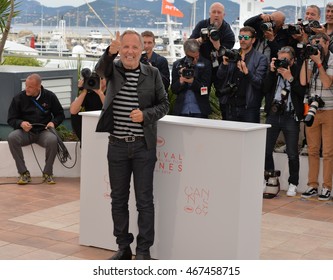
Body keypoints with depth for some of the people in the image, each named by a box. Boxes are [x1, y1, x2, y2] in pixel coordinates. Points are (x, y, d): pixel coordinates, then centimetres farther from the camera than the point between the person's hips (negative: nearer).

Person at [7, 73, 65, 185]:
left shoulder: (50, 96, 4)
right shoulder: (19, 98, 1)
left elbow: (60, 114, 13)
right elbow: (11, 119, 4)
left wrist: (53, 122, -9)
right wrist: (21, 123, -18)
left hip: (43, 131, 0)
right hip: (25, 132, 1)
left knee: (53, 140, -35)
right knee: (12, 137, -32)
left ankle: (47, 173, -14)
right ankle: (24, 173, -21)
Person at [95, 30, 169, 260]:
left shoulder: (152, 73, 1)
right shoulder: (113, 68, 3)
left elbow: (164, 104, 4)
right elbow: (100, 69, -20)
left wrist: (145, 115, -15)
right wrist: (110, 52, -41)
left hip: (143, 146, -2)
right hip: (117, 146, 2)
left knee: (144, 200, 2)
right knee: (118, 198, 10)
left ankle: (144, 250, 12)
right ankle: (123, 247, 23)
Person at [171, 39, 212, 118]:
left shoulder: (205, 64, -1)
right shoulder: (177, 64, 6)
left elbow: (205, 89, -5)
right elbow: (173, 89, 5)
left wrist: (192, 81, -23)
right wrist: (181, 81, -16)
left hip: (200, 111, -2)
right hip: (181, 111, 2)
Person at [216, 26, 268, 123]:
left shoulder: (260, 59, 0)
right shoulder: (232, 55, 12)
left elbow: (259, 83, -10)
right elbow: (220, 77, 7)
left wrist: (246, 71, -28)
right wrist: (224, 64, -12)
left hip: (249, 108, -4)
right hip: (229, 106, 4)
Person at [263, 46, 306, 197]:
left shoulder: (298, 72, -2)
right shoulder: (273, 70, 8)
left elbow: (302, 92, -12)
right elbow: (265, 89, -1)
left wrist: (290, 78, -17)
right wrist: (272, 72, -8)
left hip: (291, 116, -3)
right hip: (273, 114, 3)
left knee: (292, 154, 1)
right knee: (266, 150, 2)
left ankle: (293, 184, 14)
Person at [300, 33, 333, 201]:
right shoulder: (311, 60, 8)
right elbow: (303, 81, -5)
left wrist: (318, 62, -14)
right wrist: (306, 60, -6)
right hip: (312, 110, 4)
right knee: (312, 151, 8)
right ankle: (312, 186, 14)